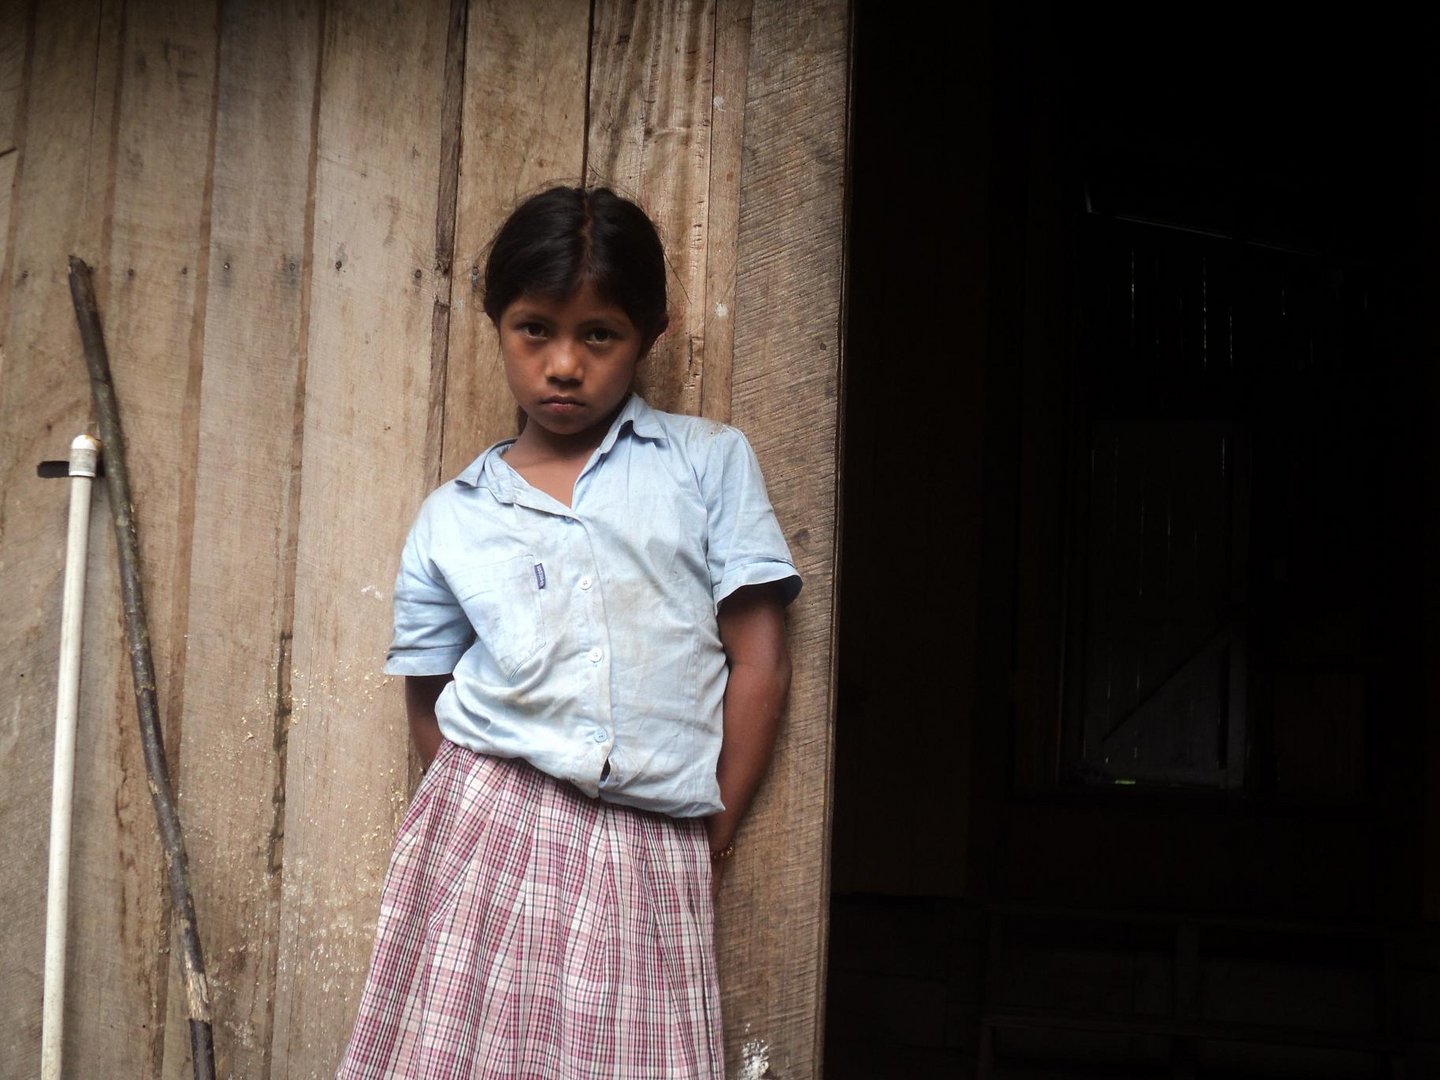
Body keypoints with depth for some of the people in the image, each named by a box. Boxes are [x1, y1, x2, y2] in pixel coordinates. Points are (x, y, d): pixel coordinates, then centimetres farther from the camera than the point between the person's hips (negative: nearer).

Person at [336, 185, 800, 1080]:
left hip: (652, 852, -1)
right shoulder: (452, 518, 11)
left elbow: (760, 661, 3)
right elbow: (432, 705, 14)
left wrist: (709, 836, 2)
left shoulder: (711, 462, 7)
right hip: (486, 830, 1)